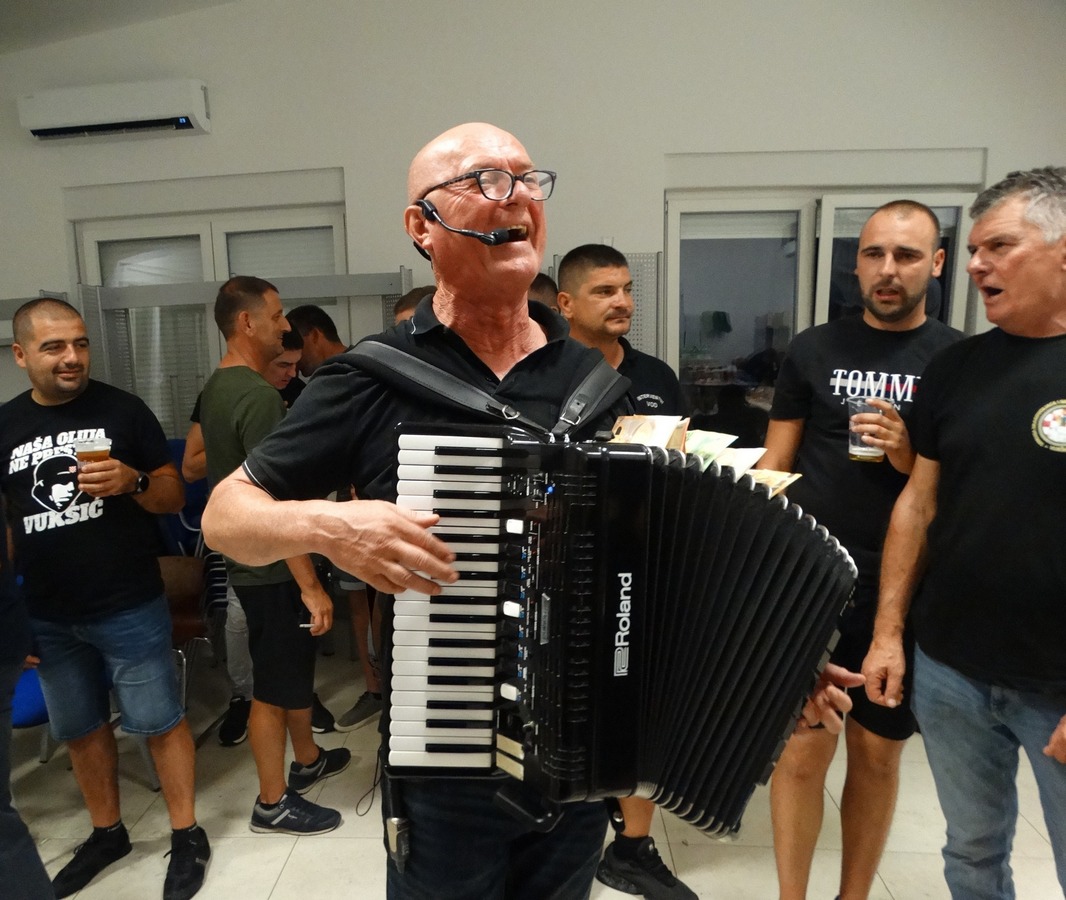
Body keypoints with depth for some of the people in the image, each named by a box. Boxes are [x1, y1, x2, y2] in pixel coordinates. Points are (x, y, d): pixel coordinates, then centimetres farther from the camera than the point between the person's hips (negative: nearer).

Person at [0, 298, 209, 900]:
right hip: (48, 617, 4)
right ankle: (107, 832, 38)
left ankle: (187, 835, 22)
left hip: (131, 609, -4)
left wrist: (132, 481, -23)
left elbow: (174, 496, -2)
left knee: (161, 722, 5)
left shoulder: (123, 410, -5)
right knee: (80, 729, 18)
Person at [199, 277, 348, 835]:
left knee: (295, 665, 24)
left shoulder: (217, 387, 7)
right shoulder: (259, 396, -23)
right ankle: (273, 803, 24)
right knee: (274, 686, 6)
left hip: (246, 558, 10)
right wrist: (312, 586, -22)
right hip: (273, 568, -10)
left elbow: (201, 466, 18)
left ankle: (308, 760, 42)